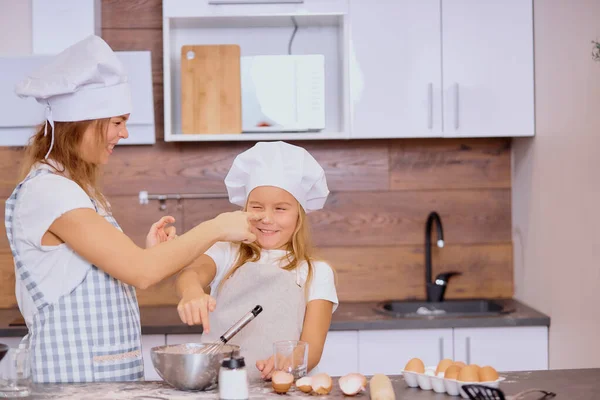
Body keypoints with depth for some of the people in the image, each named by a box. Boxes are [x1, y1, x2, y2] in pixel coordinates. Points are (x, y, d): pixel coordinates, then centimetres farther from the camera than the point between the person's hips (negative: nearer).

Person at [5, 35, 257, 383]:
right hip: (74, 372, -9)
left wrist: (149, 252, -1)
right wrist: (216, 228, -14)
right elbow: (142, 272, -23)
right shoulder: (47, 192, -16)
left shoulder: (76, 189, 13)